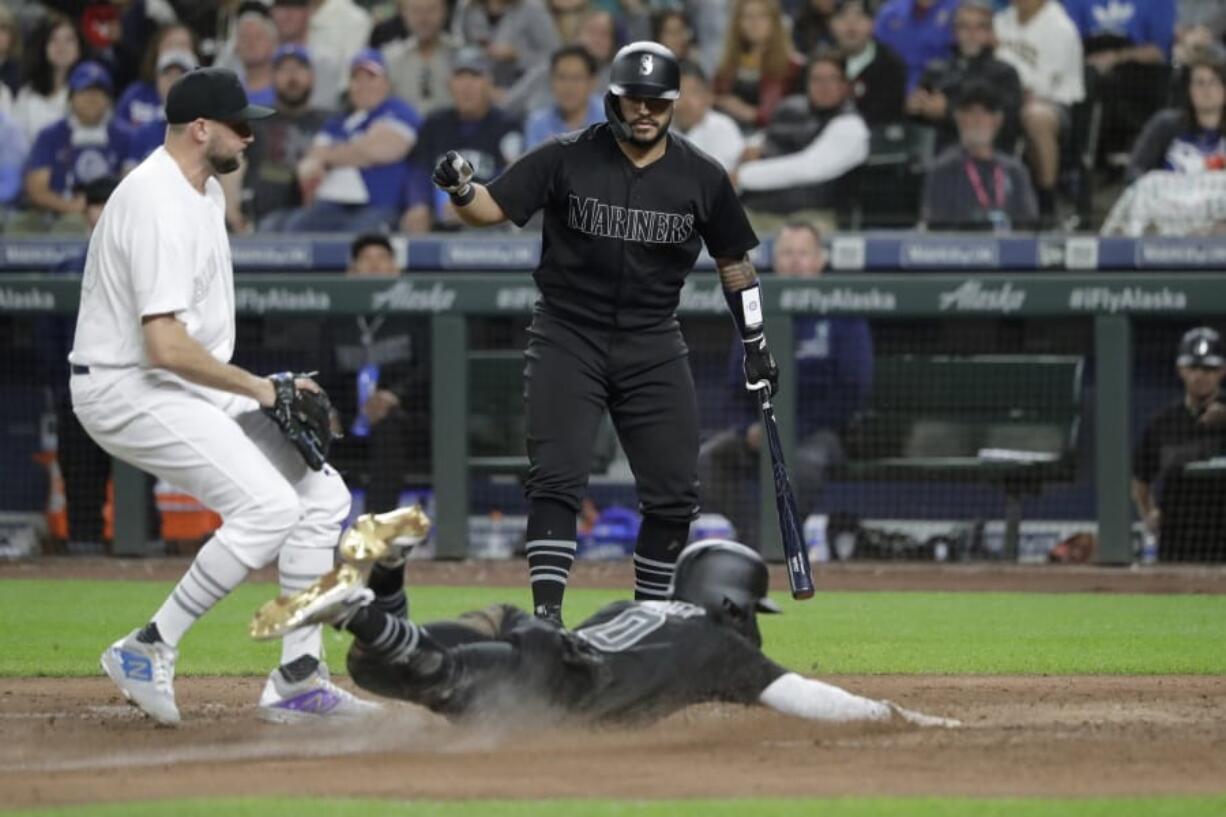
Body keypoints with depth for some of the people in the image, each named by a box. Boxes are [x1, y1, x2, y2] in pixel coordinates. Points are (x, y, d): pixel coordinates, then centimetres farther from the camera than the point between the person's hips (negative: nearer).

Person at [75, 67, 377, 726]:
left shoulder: (204, 193, 11)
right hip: (126, 391, -10)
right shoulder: (160, 207, -23)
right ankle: (149, 649, -12)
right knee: (269, 506, -23)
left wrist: (259, 391, 10)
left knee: (322, 496, 6)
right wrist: (258, 389, -18)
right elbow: (165, 345, -30)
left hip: (187, 387, 11)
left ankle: (298, 680, 7)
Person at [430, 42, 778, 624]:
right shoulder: (567, 159, -6)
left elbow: (732, 260, 12)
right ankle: (546, 615, -14)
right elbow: (491, 207, -9)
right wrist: (462, 190, -31)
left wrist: (754, 343, 13)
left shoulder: (701, 177, 0)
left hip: (653, 348, 2)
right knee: (556, 478, -14)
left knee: (673, 492, 1)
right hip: (568, 337, -2)